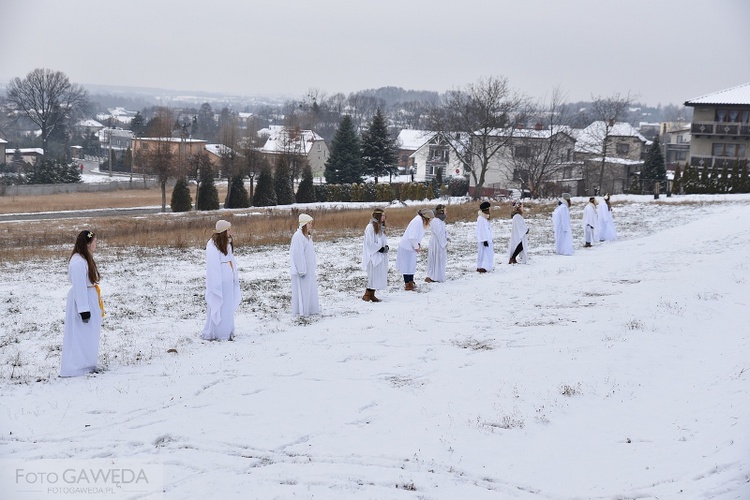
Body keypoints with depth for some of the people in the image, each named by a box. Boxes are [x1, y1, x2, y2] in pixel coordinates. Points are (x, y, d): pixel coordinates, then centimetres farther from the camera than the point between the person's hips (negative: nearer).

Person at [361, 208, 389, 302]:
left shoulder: (380, 227, 12)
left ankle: (372, 295, 14)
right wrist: (380, 249, -17)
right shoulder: (370, 227, -15)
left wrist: (386, 247, 0)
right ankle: (367, 295, 1)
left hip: (381, 256, 9)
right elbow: (370, 242, -17)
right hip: (373, 256, -9)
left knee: (378, 276, 9)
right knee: (373, 275, -6)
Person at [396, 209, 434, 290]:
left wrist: (419, 244, 4)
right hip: (407, 247, -10)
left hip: (411, 247, 10)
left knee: (411, 265, 16)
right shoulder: (418, 221, -24)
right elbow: (412, 237, -29)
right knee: (407, 266, -1)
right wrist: (416, 247, -16)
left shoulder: (421, 221, 7)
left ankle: (410, 282, 26)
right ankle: (407, 285, 6)